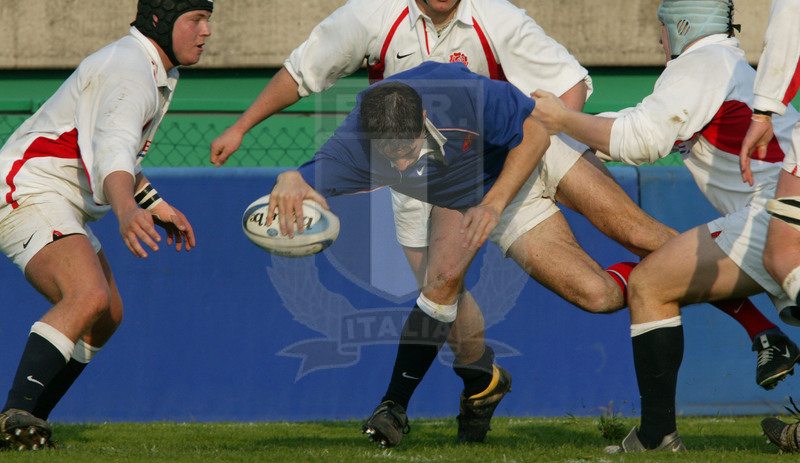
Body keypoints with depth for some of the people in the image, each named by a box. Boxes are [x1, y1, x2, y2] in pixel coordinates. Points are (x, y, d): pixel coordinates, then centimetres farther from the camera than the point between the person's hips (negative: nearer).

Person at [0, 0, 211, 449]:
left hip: (62, 209, 12)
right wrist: (126, 211, -53)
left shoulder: (153, 72, 17)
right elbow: (111, 153, -36)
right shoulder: (129, 71, -18)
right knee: (89, 297, -31)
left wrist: (155, 204, 31)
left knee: (106, 316, 15)